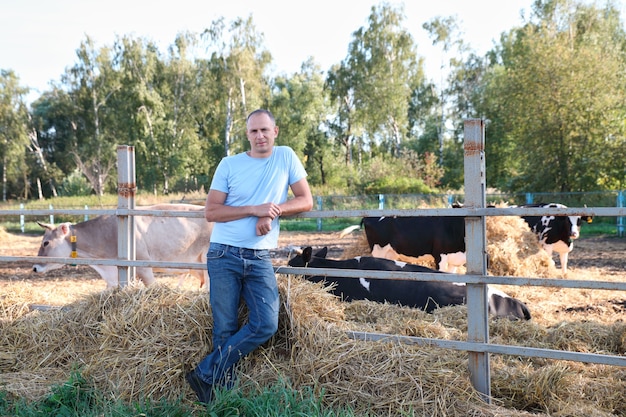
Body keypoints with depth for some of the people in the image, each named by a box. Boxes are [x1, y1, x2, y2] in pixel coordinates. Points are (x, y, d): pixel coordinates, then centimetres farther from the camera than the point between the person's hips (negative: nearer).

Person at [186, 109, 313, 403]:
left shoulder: (286, 157, 6)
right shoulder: (229, 165, 2)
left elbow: (306, 201, 4)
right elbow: (210, 211, -2)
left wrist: (273, 211, -13)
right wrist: (254, 210, -13)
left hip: (260, 259, 1)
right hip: (223, 256, -1)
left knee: (265, 325, -12)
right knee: (225, 330, -1)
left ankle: (205, 374, -2)